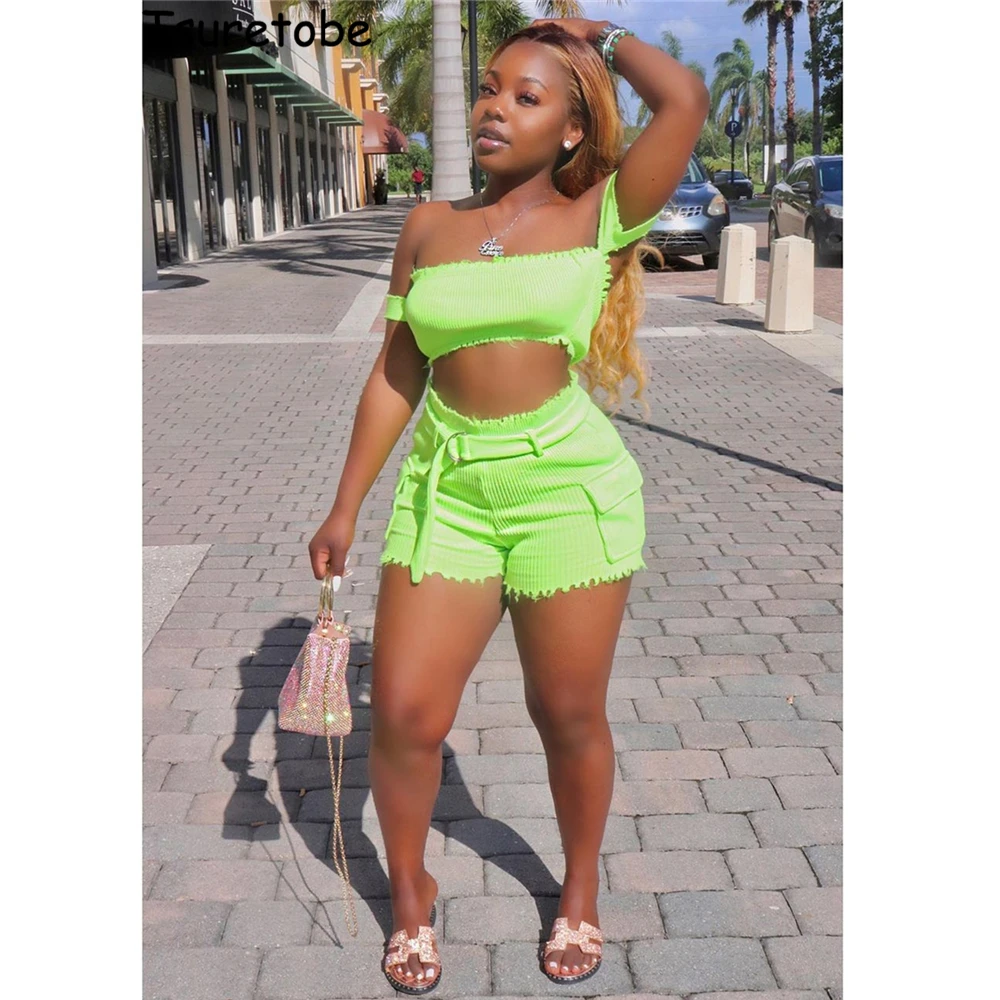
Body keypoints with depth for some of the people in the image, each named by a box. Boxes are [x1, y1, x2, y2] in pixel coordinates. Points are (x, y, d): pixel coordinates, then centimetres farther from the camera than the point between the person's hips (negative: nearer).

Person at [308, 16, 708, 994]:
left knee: (568, 715, 9)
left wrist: (596, 35, 3)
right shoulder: (429, 227, 7)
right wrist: (345, 506, 8)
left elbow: (684, 99, -15)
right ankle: (410, 894, 30)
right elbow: (396, 373, 9)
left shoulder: (598, 217, -2)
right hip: (445, 488, 3)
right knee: (403, 715, 2)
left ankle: (581, 891, 37)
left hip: (570, 485, -2)